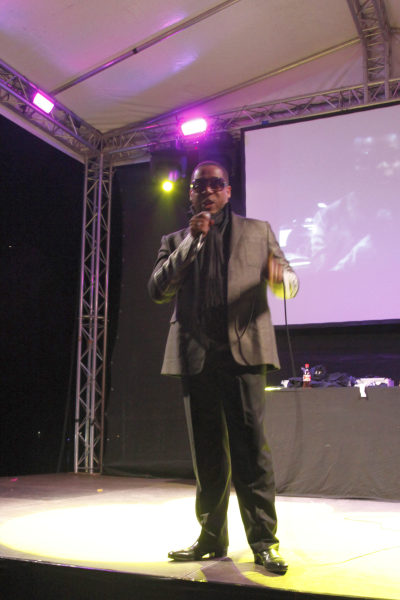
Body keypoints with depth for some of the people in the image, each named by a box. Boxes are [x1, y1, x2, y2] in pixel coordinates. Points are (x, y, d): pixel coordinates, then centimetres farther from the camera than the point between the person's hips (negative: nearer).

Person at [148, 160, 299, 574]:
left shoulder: (257, 231, 14)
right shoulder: (175, 241, 17)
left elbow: (289, 283, 10)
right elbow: (157, 291, 3)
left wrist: (280, 277, -16)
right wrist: (191, 241, -5)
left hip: (243, 351, -2)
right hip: (196, 356, 3)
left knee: (250, 450, -5)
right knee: (206, 455, 10)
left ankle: (264, 541, 5)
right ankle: (211, 538, 22)